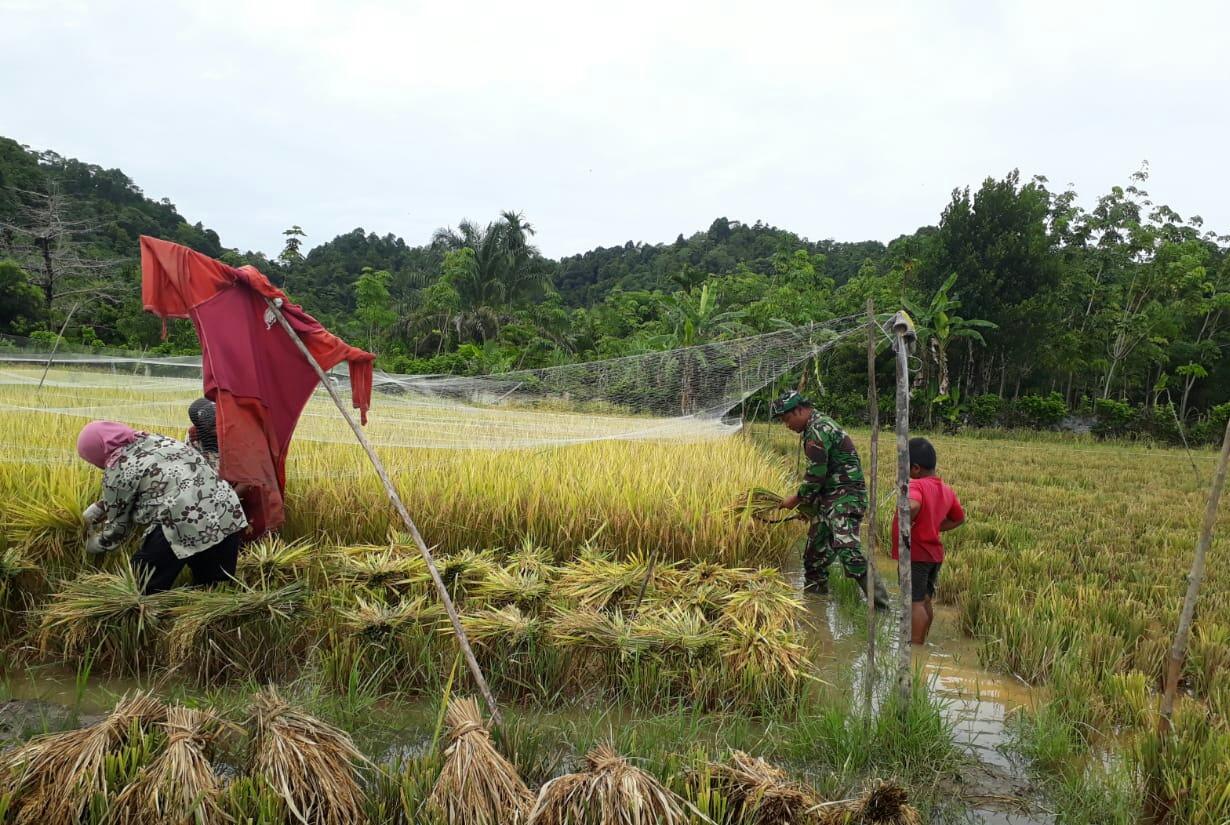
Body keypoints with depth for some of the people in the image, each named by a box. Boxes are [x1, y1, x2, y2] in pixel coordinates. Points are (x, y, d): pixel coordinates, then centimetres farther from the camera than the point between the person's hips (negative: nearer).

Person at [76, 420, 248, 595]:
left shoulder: (117, 470, 2)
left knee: (148, 591, 14)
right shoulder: (156, 440, 23)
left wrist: (93, 544, 32)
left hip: (186, 527, -8)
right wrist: (100, 508, 42)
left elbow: (118, 525, 13)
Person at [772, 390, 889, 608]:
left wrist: (797, 499, -5)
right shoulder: (818, 426, 18)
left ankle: (879, 600, -17)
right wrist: (807, 503, 19)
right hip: (829, 498, 11)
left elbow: (816, 474, -18)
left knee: (847, 548, -20)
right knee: (817, 547, 13)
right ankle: (814, 589, 24)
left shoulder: (818, 430, -16)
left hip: (845, 496, -11)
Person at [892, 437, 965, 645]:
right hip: (934, 553, 9)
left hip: (914, 554, -9)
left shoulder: (915, 485, -19)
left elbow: (913, 506, -41)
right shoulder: (947, 491, 8)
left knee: (915, 602, -3)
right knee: (925, 601, 18)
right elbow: (958, 519, 21)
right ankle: (921, 643, 29)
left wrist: (905, 526, -26)